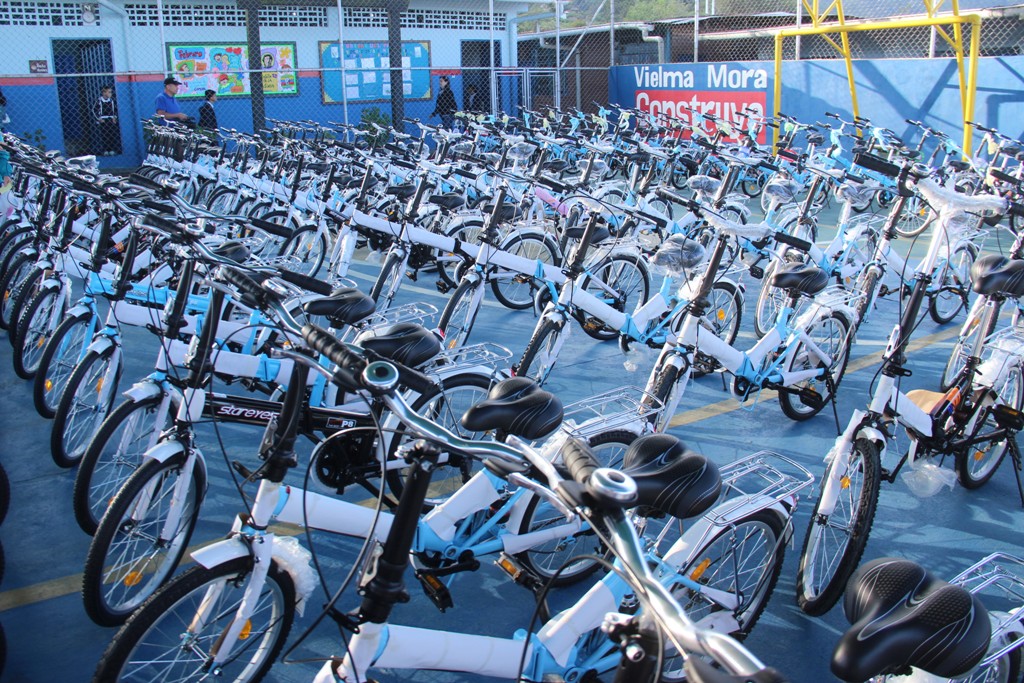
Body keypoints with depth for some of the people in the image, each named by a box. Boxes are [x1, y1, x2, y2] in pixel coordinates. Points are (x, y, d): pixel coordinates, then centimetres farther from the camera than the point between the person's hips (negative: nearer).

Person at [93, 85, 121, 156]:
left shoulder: (112, 101, 3)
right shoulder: (99, 101, -7)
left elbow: (116, 109, 13)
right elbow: (94, 110, -1)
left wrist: (115, 117, 1)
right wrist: (99, 118, -7)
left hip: (111, 120, 3)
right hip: (103, 121, -3)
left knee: (112, 136, 1)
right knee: (104, 136, -1)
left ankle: (112, 150, 9)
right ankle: (105, 151, 3)